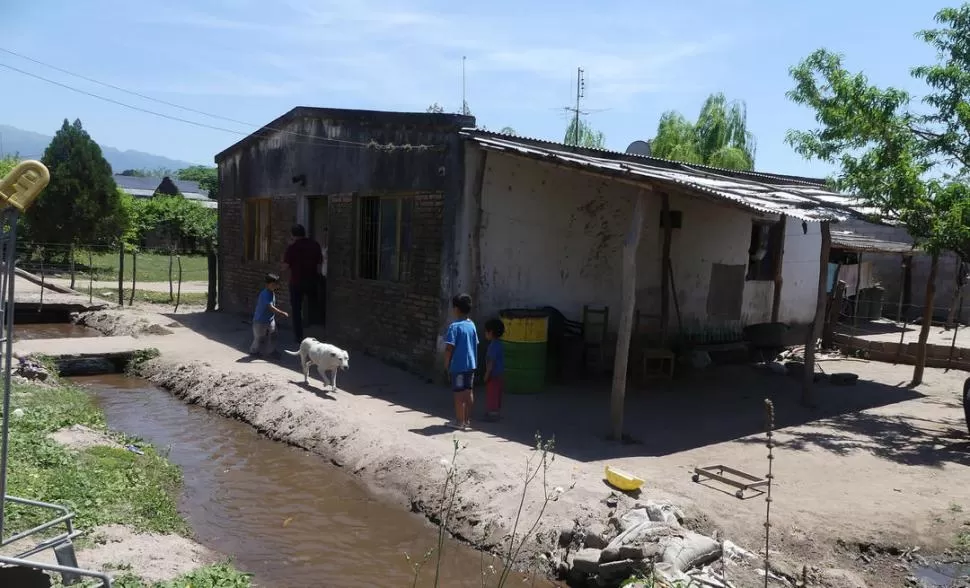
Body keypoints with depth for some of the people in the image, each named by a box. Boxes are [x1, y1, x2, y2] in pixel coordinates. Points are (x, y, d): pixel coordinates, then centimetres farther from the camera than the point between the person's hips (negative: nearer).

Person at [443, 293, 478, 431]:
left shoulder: (454, 326, -16)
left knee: (459, 394, 2)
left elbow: (449, 348, -18)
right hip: (471, 365, 7)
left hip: (458, 366, -7)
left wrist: (447, 365, -7)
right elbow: (475, 345, 11)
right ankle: (468, 420, 21)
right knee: (469, 392, 13)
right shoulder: (472, 325, 6)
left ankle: (460, 422, 8)